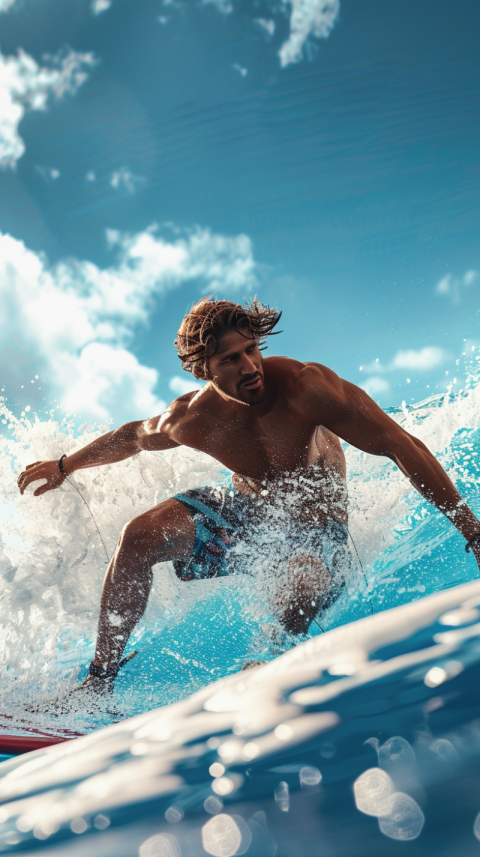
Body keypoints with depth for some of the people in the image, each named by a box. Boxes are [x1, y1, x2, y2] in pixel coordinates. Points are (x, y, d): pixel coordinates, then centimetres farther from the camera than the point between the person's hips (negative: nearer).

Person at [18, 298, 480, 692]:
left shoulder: (304, 386, -30)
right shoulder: (191, 419, -18)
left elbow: (402, 446, -27)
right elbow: (135, 435, 6)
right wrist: (66, 465, 18)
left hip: (315, 524, -3)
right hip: (245, 508, 4)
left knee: (296, 592, -37)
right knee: (140, 536, -14)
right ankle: (98, 680, -2)